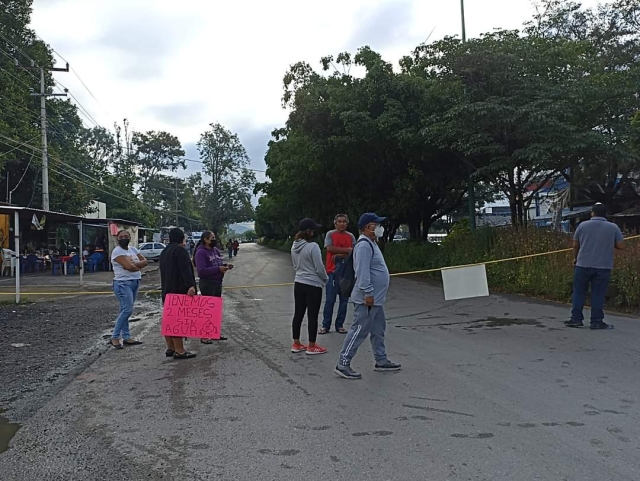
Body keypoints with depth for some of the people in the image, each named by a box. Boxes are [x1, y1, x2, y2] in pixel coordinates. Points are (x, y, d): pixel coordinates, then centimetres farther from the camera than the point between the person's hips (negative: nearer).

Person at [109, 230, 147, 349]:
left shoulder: (133, 249, 13)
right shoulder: (117, 251, -10)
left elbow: (145, 261, 2)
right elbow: (129, 266, -22)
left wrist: (133, 263, -14)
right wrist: (139, 266, -2)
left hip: (135, 282, 7)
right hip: (123, 283, -7)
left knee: (125, 310, 11)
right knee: (127, 310, -13)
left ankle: (126, 337, 13)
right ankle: (114, 337, -5)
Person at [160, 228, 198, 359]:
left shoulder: (164, 252, 17)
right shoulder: (180, 250, -11)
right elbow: (185, 269, -25)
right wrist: (190, 285, -34)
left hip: (167, 290, 10)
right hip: (179, 290, -10)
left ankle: (170, 348, 20)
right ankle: (179, 351, -7)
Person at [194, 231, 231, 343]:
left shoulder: (215, 250, 9)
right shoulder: (201, 252, -16)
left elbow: (220, 262, 18)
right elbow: (202, 270, -24)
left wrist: (225, 266, -4)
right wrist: (218, 269, -25)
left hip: (218, 282, 8)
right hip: (207, 284, -8)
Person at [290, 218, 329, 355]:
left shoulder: (294, 246, 3)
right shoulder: (313, 246, -20)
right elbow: (319, 268, -15)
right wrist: (325, 279, 2)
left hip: (298, 284, 7)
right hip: (313, 285, -7)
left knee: (298, 313, 13)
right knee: (312, 316, 3)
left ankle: (296, 344, 22)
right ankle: (311, 346, 12)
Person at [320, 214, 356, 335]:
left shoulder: (351, 236, 8)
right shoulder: (330, 234, 2)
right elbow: (329, 248, -13)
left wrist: (340, 255, -13)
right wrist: (346, 250, -11)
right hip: (333, 271, -3)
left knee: (344, 300, 6)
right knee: (330, 300, -2)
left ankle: (339, 325, 16)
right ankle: (326, 325, 7)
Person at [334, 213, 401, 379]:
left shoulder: (371, 243, 16)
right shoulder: (364, 245, -18)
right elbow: (363, 272, -25)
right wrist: (368, 293, -25)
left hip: (376, 299, 11)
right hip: (368, 299, -11)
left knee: (378, 330, 18)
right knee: (359, 331, -7)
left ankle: (381, 361, 29)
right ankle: (343, 364, -2)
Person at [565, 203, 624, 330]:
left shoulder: (583, 225, 0)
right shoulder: (613, 227, -1)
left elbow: (575, 245, 5)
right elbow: (621, 246, -1)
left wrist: (575, 258, 21)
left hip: (583, 265, 0)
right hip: (603, 267, 0)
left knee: (579, 292, 9)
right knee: (598, 294, 4)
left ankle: (576, 319, 10)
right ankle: (597, 321, 7)